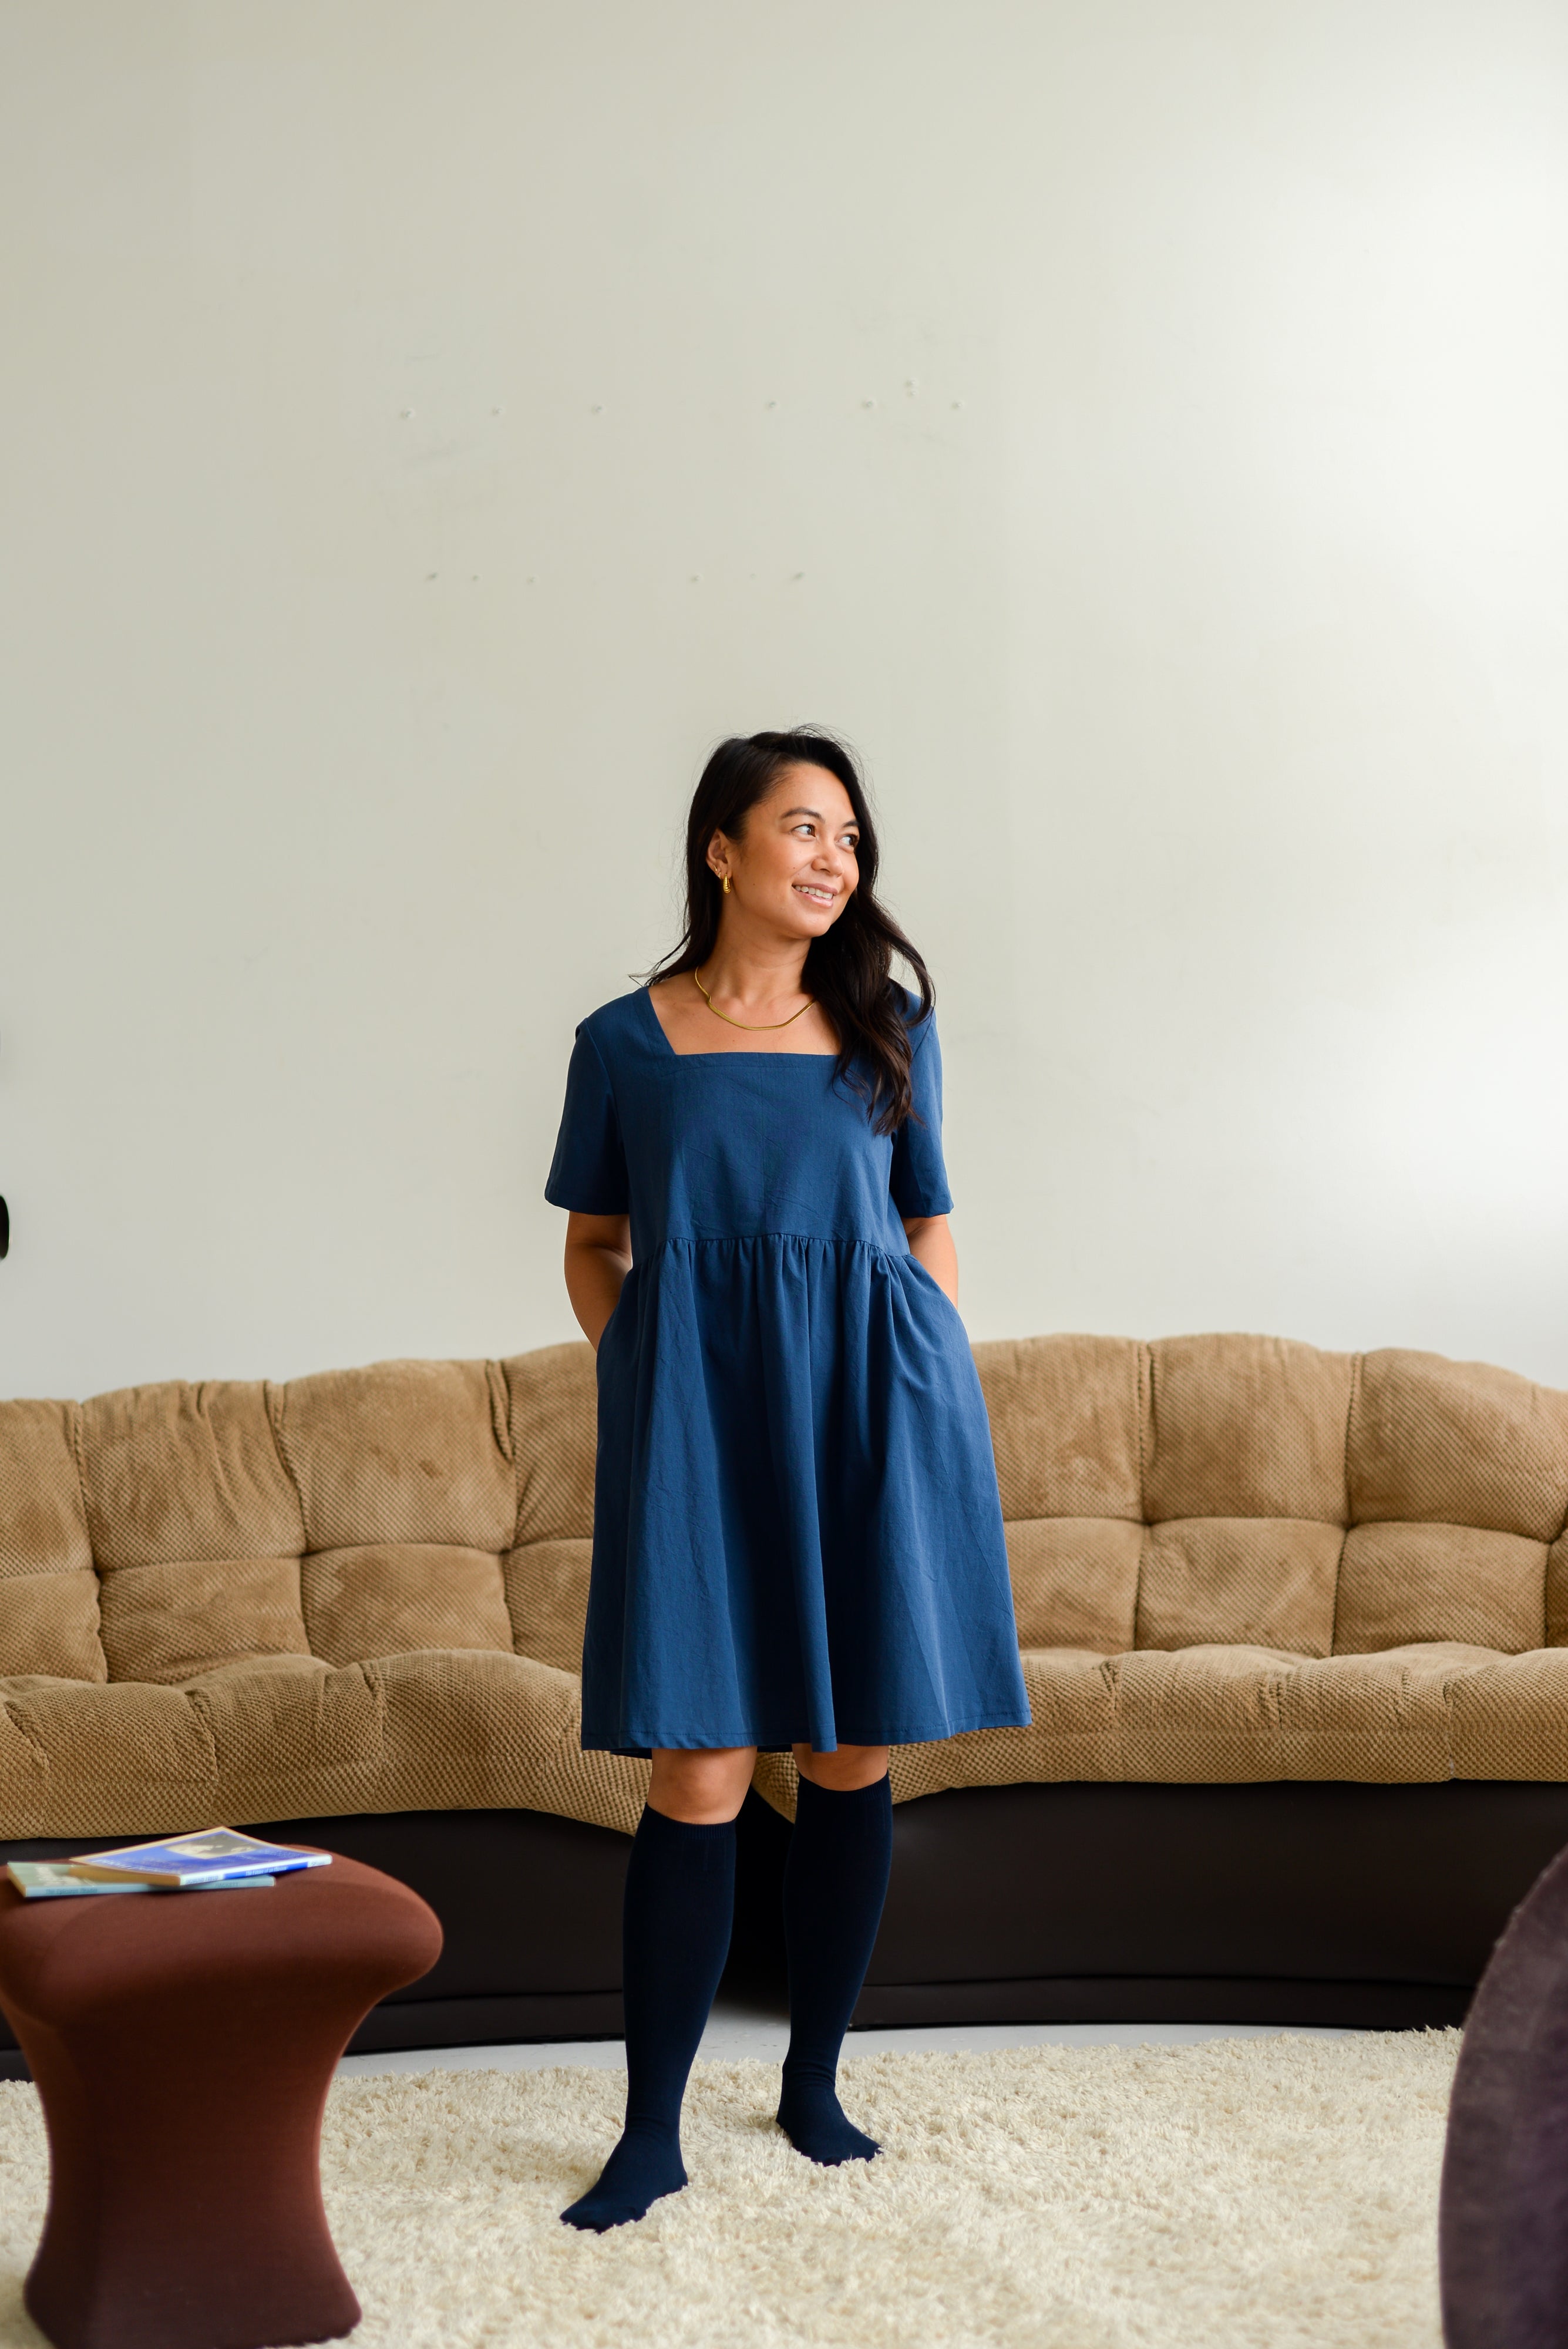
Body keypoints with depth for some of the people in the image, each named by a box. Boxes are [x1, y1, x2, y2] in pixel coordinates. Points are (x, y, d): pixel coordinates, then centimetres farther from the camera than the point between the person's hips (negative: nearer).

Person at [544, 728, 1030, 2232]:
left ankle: (815, 2081, 21)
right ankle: (653, 2127, 2)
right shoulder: (625, 1041, 6)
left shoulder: (888, 1024, 10)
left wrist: (935, 1382, 4)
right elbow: (593, 1245, 12)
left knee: (855, 1758, 5)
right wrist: (635, 1377, -2)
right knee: (698, 1776, -7)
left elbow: (927, 1221, 15)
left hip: (872, 1399, 2)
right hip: (697, 1409, -2)